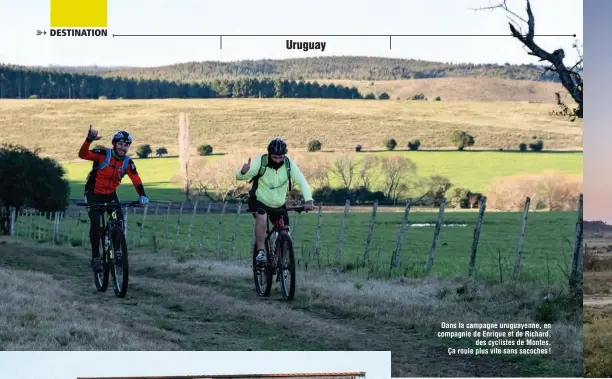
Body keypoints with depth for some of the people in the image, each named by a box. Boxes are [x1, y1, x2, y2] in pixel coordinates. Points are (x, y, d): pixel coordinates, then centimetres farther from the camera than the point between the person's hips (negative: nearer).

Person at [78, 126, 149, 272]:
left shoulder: (128, 162, -8)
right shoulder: (103, 154, -18)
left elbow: (136, 181, -16)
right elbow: (83, 154, -32)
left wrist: (142, 196, -34)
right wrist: (89, 139, -49)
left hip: (110, 195, 3)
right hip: (93, 194, -3)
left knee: (120, 221, -17)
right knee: (95, 223, -20)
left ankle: (117, 250, 4)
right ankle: (95, 258, -10)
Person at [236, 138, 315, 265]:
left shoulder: (289, 163, -16)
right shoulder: (261, 161, -22)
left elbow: (302, 181, -20)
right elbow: (239, 176, -29)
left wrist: (309, 200, -36)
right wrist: (243, 172, -55)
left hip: (279, 205, 3)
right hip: (259, 201, -3)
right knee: (262, 217, -34)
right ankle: (260, 252, -24)